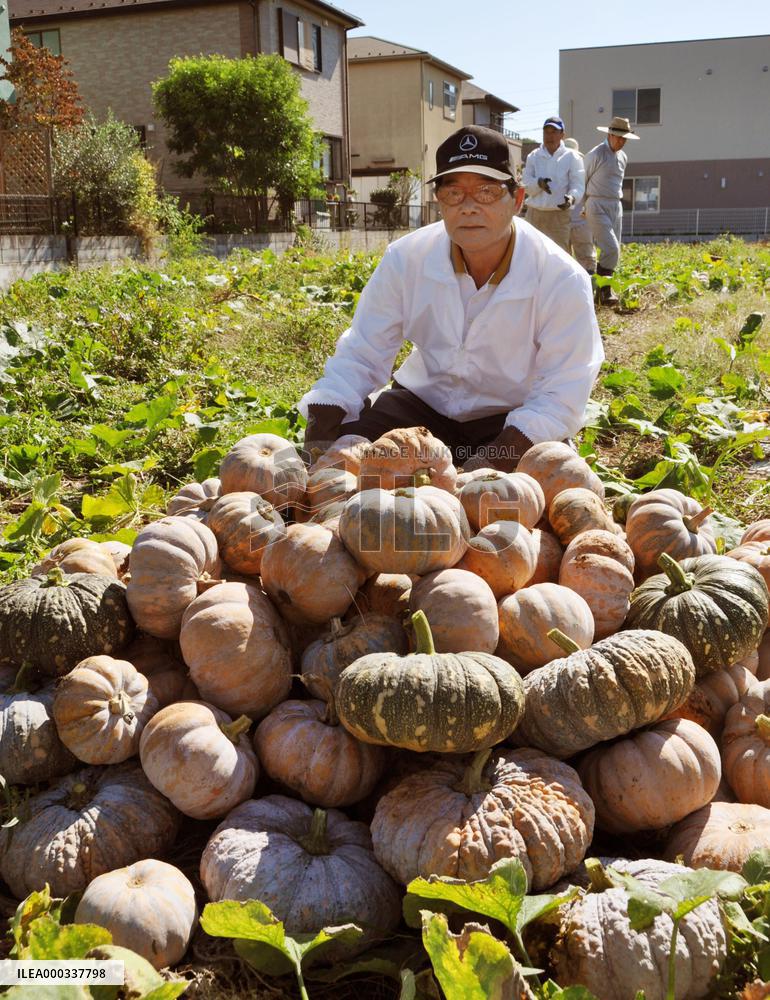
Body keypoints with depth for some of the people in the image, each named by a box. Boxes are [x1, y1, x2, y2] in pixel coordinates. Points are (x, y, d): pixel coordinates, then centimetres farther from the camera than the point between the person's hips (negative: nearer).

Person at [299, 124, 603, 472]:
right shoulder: (405, 258, -12)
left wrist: (493, 461, -35)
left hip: (513, 420, -2)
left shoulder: (562, 280, -20)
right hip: (424, 402, 3)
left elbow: (560, 395, -19)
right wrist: (319, 432, -24)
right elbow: (361, 356, -7)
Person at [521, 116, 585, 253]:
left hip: (560, 215, -3)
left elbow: (578, 185, -5)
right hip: (535, 213, 3)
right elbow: (525, 184, 3)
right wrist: (538, 183, -20)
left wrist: (572, 198, -28)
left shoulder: (572, 157, 1)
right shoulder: (533, 156, 9)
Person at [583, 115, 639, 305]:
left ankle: (606, 289, 15)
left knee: (613, 251, 6)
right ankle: (604, 289, -9)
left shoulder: (623, 157, 13)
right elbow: (581, 181, 1)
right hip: (597, 208, -7)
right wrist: (581, 207, 8)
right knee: (611, 249, -17)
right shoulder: (595, 155, -9)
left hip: (616, 207, 7)